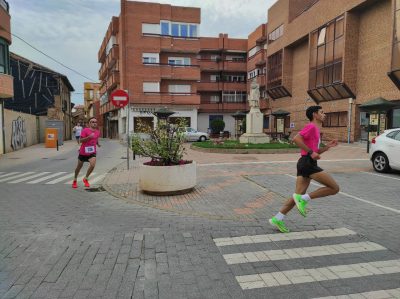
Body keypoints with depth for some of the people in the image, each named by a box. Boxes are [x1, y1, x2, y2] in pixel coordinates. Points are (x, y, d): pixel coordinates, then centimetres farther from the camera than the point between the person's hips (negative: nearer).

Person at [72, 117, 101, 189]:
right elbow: (81, 140, -16)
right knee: (79, 166, 13)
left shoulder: (98, 132, 4)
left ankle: (86, 179, 4)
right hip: (83, 152, -3)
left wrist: (98, 144, 11)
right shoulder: (85, 130, -12)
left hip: (92, 152, 3)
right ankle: (75, 180, 36)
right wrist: (89, 137, -28)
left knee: (92, 165, -20)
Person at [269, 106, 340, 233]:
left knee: (298, 196, 6)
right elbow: (296, 139, -19)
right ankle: (304, 199, -7)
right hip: (308, 163, -10)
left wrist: (327, 146, 17)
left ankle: (277, 219, 5)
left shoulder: (315, 130, 26)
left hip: (305, 164, 10)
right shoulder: (311, 126, -4)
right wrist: (311, 152, -17)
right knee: (334, 188, -4)